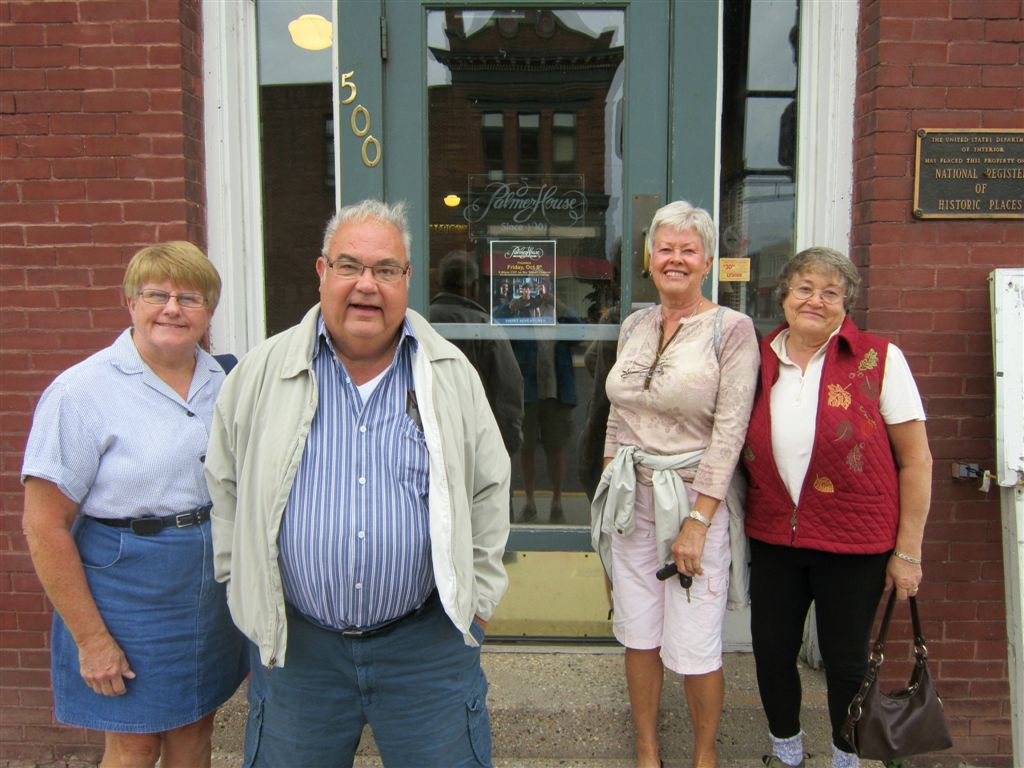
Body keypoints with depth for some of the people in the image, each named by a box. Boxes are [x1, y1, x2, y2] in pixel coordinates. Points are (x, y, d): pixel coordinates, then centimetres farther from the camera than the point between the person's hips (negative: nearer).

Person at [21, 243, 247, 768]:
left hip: (212, 589, 5)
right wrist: (91, 639, -14)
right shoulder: (82, 393, -14)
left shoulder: (221, 382, 3)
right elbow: (44, 527, -15)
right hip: (126, 587, -5)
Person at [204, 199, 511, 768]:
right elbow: (224, 487, 9)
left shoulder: (452, 376, 0)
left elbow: (489, 489, 7)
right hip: (293, 644, 1)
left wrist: (477, 598, 5)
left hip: (426, 644, 0)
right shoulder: (260, 375, -1)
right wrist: (243, 584, 6)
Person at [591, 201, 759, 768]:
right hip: (631, 497, 5)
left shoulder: (731, 329, -8)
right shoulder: (634, 326, 9)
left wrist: (697, 521, -16)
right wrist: (610, 486, 12)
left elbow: (730, 431, -13)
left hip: (695, 499, -5)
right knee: (638, 635, 13)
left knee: (694, 649, 2)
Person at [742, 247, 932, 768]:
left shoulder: (879, 359, -9)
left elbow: (915, 461, -6)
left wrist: (908, 552, -7)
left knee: (845, 660, 11)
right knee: (771, 651, 12)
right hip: (773, 538, 3)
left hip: (854, 545, -3)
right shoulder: (760, 359, 1)